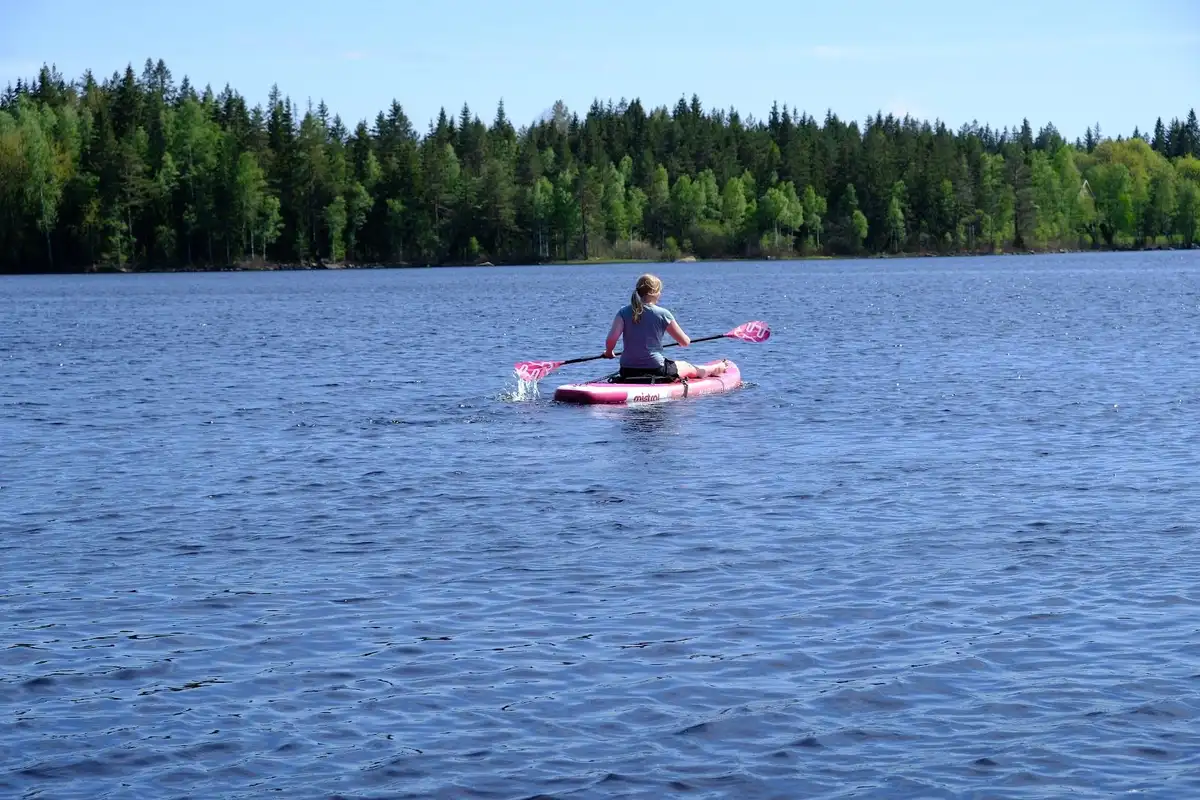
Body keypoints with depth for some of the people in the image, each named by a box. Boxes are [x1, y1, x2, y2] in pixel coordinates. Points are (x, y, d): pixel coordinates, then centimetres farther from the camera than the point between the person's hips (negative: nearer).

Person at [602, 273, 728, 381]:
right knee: (689, 368, 28)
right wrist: (687, 339, 25)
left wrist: (609, 352, 7)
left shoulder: (623, 313, -3)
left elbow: (611, 340, -16)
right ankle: (716, 369, 57)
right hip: (655, 369, -3)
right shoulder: (663, 314, -9)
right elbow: (685, 342, -1)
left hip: (627, 373, 3)